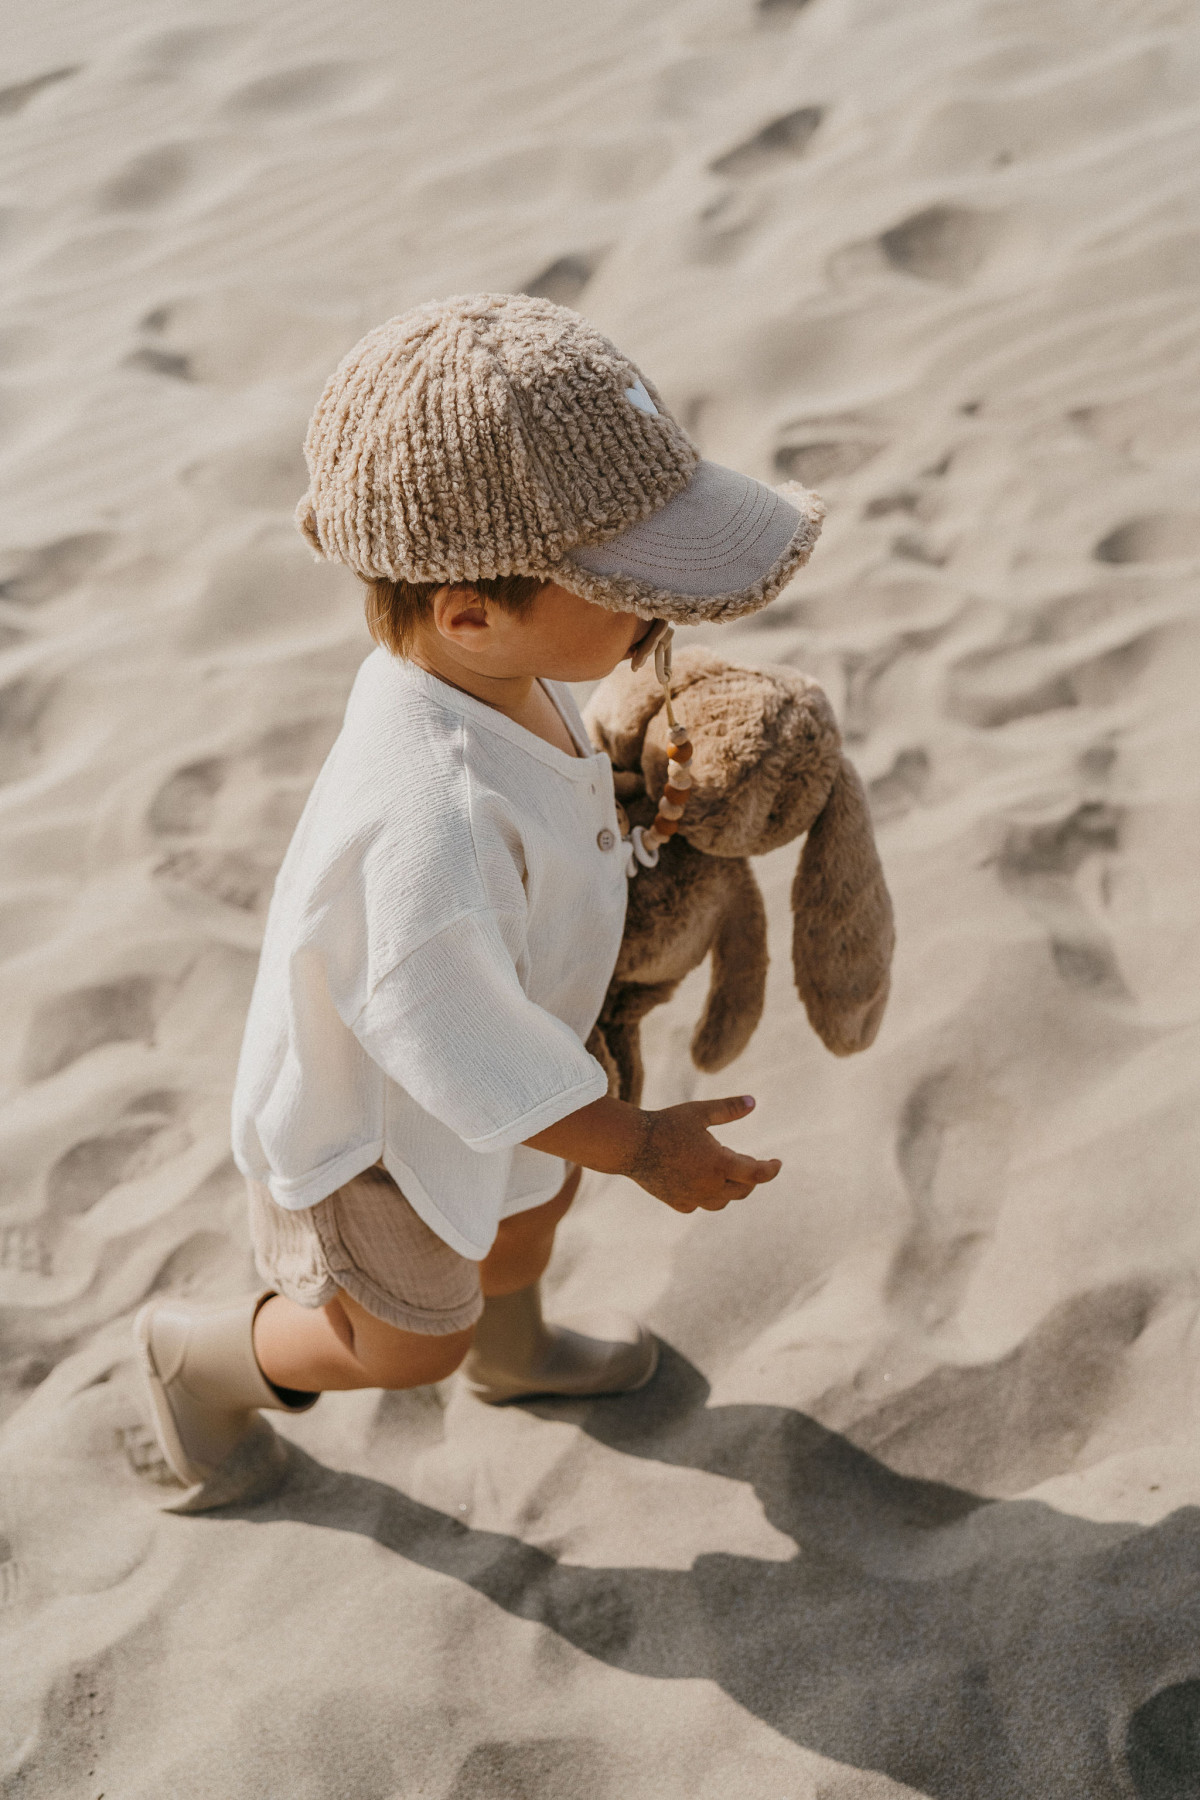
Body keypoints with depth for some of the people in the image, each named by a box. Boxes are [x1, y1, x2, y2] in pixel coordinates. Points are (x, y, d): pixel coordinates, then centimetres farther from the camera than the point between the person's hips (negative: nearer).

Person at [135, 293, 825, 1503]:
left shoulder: (485, 673, -21)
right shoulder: (433, 821, -47)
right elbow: (464, 1049, -34)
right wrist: (640, 1146, -22)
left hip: (460, 1060, 8)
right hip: (373, 1126, -8)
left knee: (530, 1204, 33)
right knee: (411, 1340, 18)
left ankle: (513, 1352, 66)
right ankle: (198, 1353, 45)